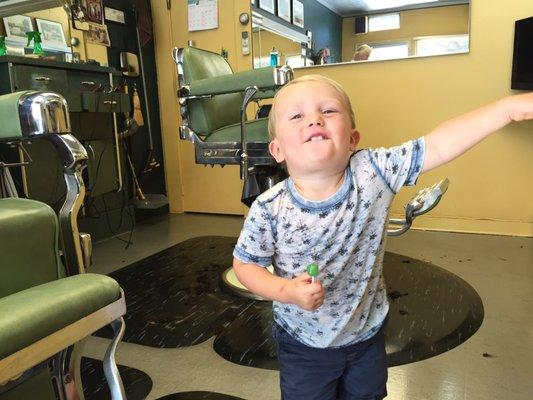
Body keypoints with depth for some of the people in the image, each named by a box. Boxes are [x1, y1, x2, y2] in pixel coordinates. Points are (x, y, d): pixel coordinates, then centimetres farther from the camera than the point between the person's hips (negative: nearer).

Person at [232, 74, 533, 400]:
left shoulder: (374, 172, -20)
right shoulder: (269, 210, -23)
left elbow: (436, 146, -22)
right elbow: (245, 264, -11)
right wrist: (287, 291, -27)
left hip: (368, 335, 3)